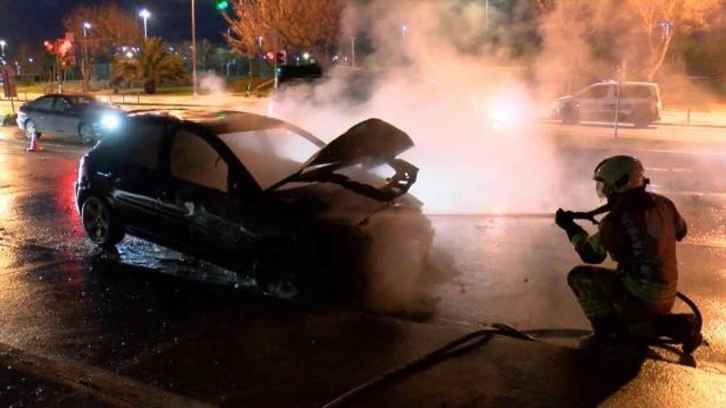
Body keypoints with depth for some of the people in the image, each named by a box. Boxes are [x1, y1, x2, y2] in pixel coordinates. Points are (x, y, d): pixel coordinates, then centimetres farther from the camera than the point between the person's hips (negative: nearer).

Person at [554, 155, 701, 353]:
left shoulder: (615, 221, -21)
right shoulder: (663, 203, -2)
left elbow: (591, 254, -7)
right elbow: (680, 232, 17)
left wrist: (570, 227, 4)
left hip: (641, 297, -7)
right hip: (668, 294, 7)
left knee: (579, 276, -4)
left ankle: (607, 331, -3)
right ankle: (679, 326, 12)